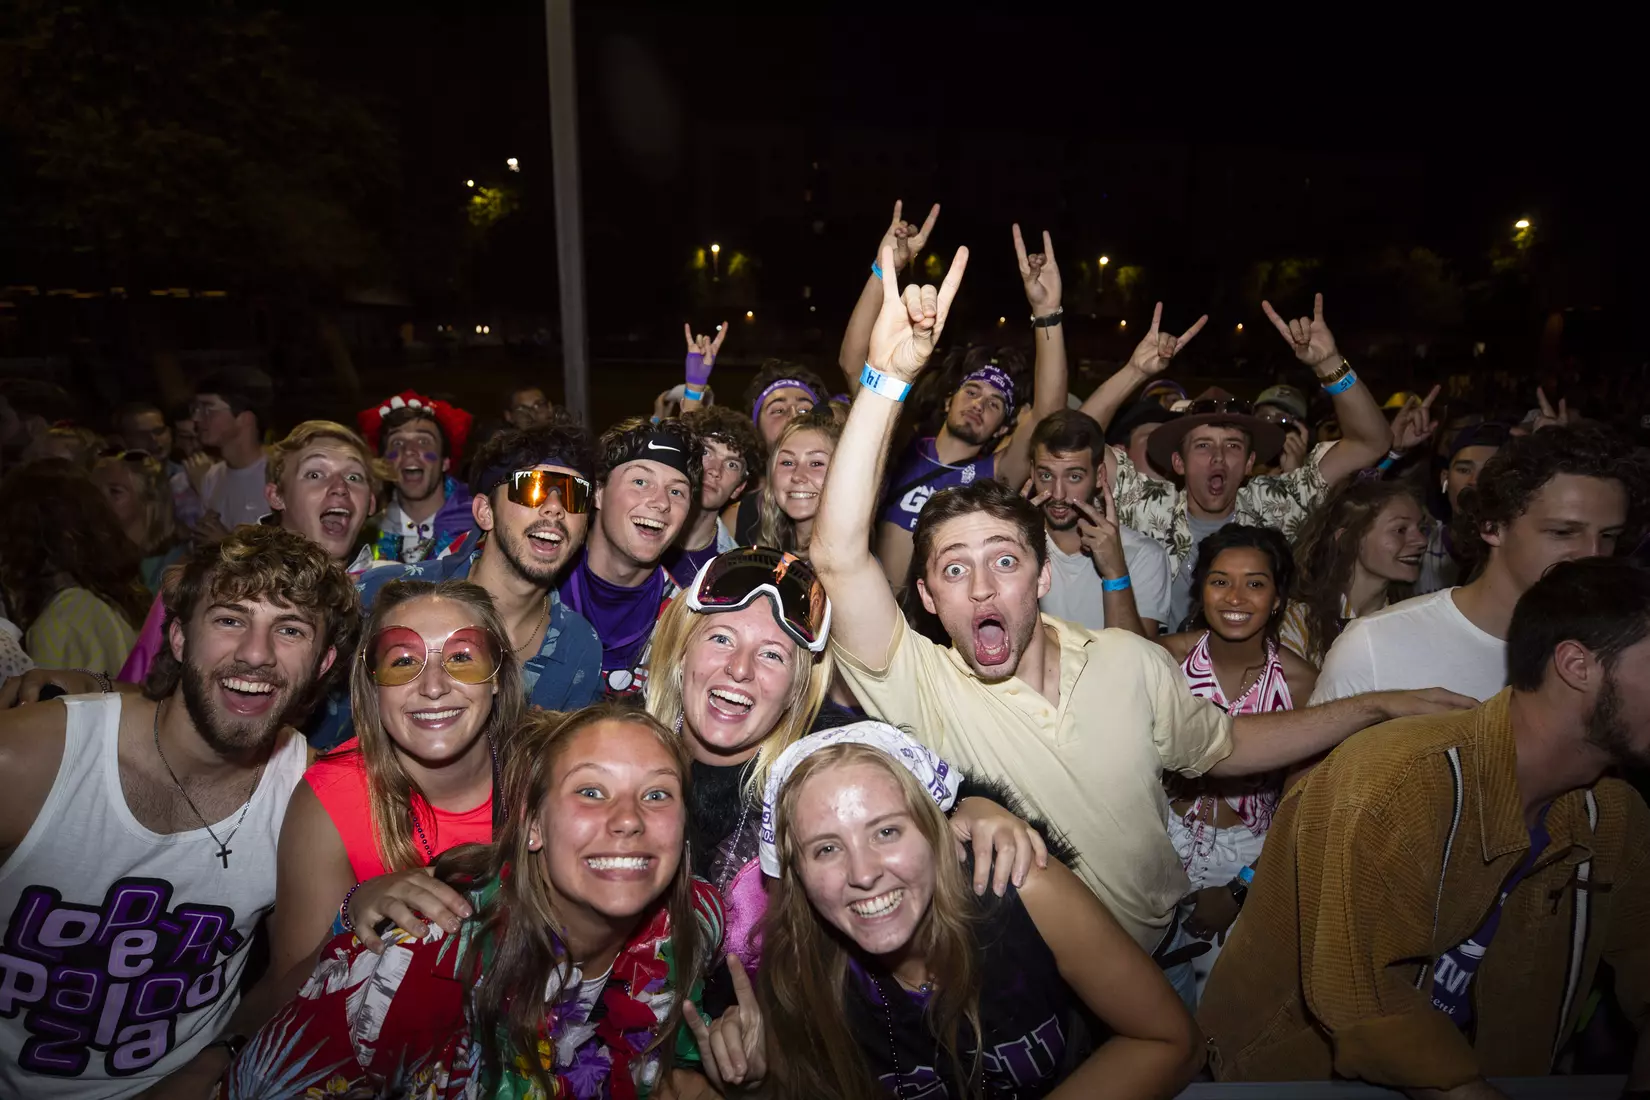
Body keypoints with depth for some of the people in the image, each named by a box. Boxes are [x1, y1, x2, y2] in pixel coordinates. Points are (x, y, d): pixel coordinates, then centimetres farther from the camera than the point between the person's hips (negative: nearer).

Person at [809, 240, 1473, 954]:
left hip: (1164, 950, 3)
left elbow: (1224, 747, 12)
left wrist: (1377, 706, 6)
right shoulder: (924, 689, -18)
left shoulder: (1130, 662, -5)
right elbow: (838, 555, -32)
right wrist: (889, 379, -36)